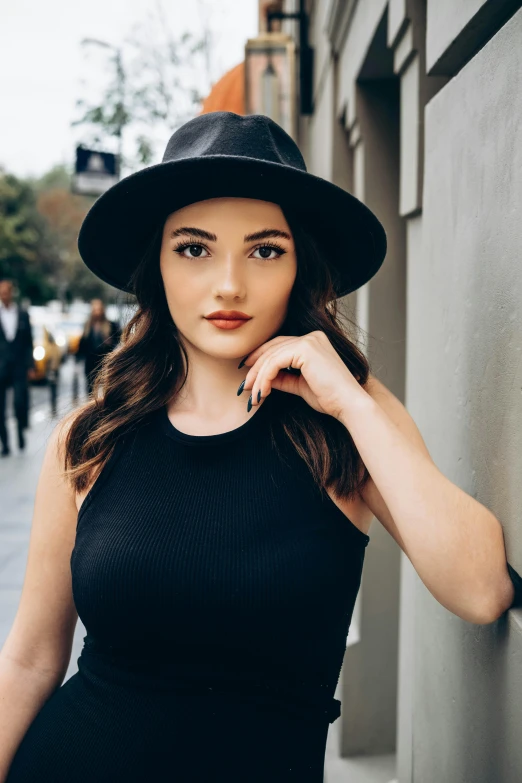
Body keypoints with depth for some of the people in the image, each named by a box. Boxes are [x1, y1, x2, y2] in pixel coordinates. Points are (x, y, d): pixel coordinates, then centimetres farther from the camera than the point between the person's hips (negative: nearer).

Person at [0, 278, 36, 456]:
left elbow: (29, 343, 12)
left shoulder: (23, 314, 9)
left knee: (20, 402, -11)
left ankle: (21, 432, 14)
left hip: (19, 367, 1)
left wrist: (30, 366, 6)